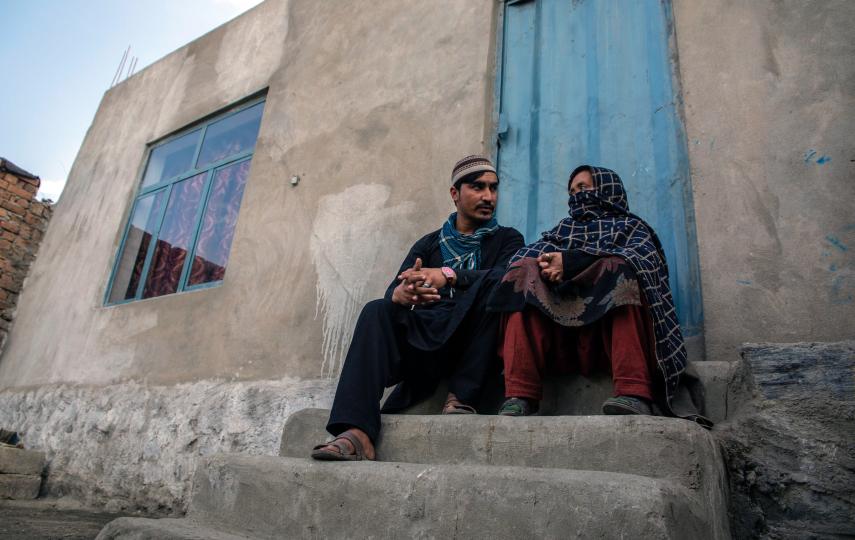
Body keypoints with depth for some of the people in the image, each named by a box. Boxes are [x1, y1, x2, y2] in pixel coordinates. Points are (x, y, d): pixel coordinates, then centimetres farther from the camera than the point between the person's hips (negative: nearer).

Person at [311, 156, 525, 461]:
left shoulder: (507, 239, 14)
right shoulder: (429, 244, 18)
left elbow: (507, 276, -10)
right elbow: (393, 290, 2)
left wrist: (448, 275, -26)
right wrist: (401, 294, -24)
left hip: (477, 348, -2)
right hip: (427, 342, 2)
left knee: (491, 284, -26)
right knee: (376, 311, -23)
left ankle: (462, 397, -26)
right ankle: (357, 433, -36)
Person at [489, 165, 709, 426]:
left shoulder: (630, 226, 23)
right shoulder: (563, 228, 33)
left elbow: (636, 259, -3)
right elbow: (523, 255, 12)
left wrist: (571, 262, -15)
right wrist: (548, 263, -12)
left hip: (611, 323, -2)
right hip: (558, 331, 2)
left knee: (619, 272, -27)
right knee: (524, 274, -21)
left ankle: (634, 394, -41)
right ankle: (519, 397, -35)